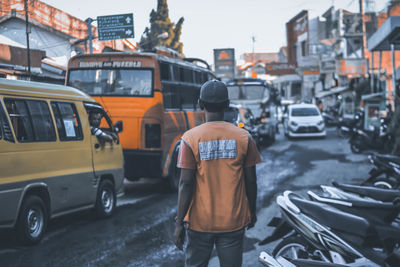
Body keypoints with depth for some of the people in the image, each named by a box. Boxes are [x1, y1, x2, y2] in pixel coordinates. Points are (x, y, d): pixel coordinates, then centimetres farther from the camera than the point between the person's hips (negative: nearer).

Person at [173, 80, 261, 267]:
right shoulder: (243, 137, -3)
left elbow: (186, 184, -11)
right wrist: (252, 212, 17)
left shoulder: (191, 138, -9)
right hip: (234, 221, 1)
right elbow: (251, 182, 2)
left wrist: (179, 223, -5)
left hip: (200, 221, -1)